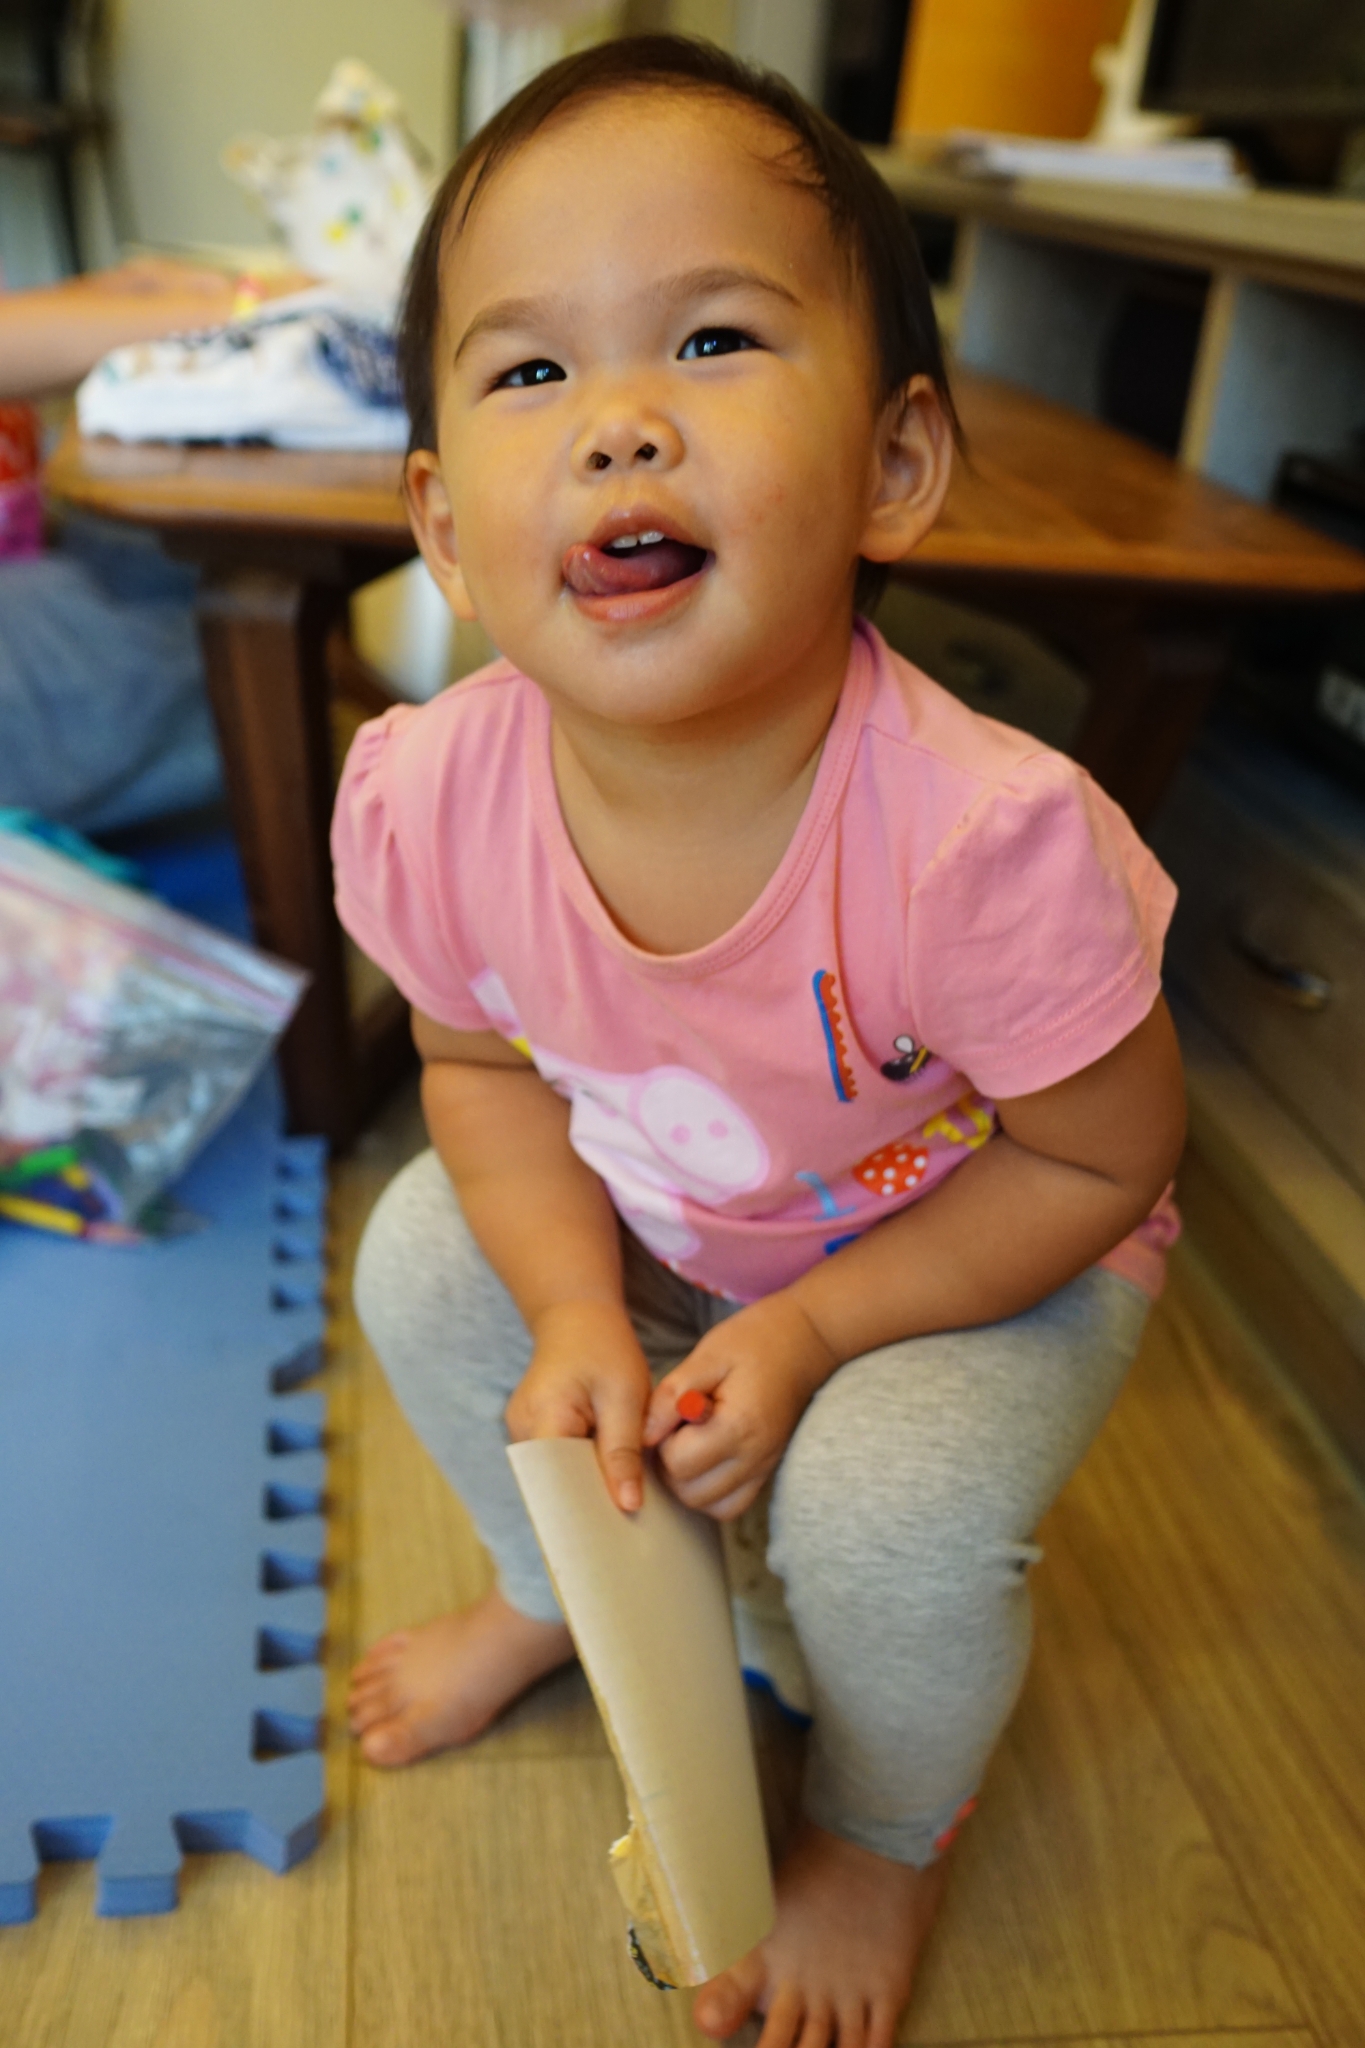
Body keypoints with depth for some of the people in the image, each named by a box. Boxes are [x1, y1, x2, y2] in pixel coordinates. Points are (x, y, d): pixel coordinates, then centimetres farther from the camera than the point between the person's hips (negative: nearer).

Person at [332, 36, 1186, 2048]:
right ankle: (562, 1587, 32)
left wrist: (809, 1330, -23)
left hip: (985, 1255, -3)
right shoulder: (426, 799, -26)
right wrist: (576, 1309, -19)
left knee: (889, 1511, -24)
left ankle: (889, 1825, 18)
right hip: (651, 1218, 4)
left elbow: (1101, 1158, -20)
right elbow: (483, 1061, -6)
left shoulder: (986, 838, -38)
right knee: (423, 1267, -2)